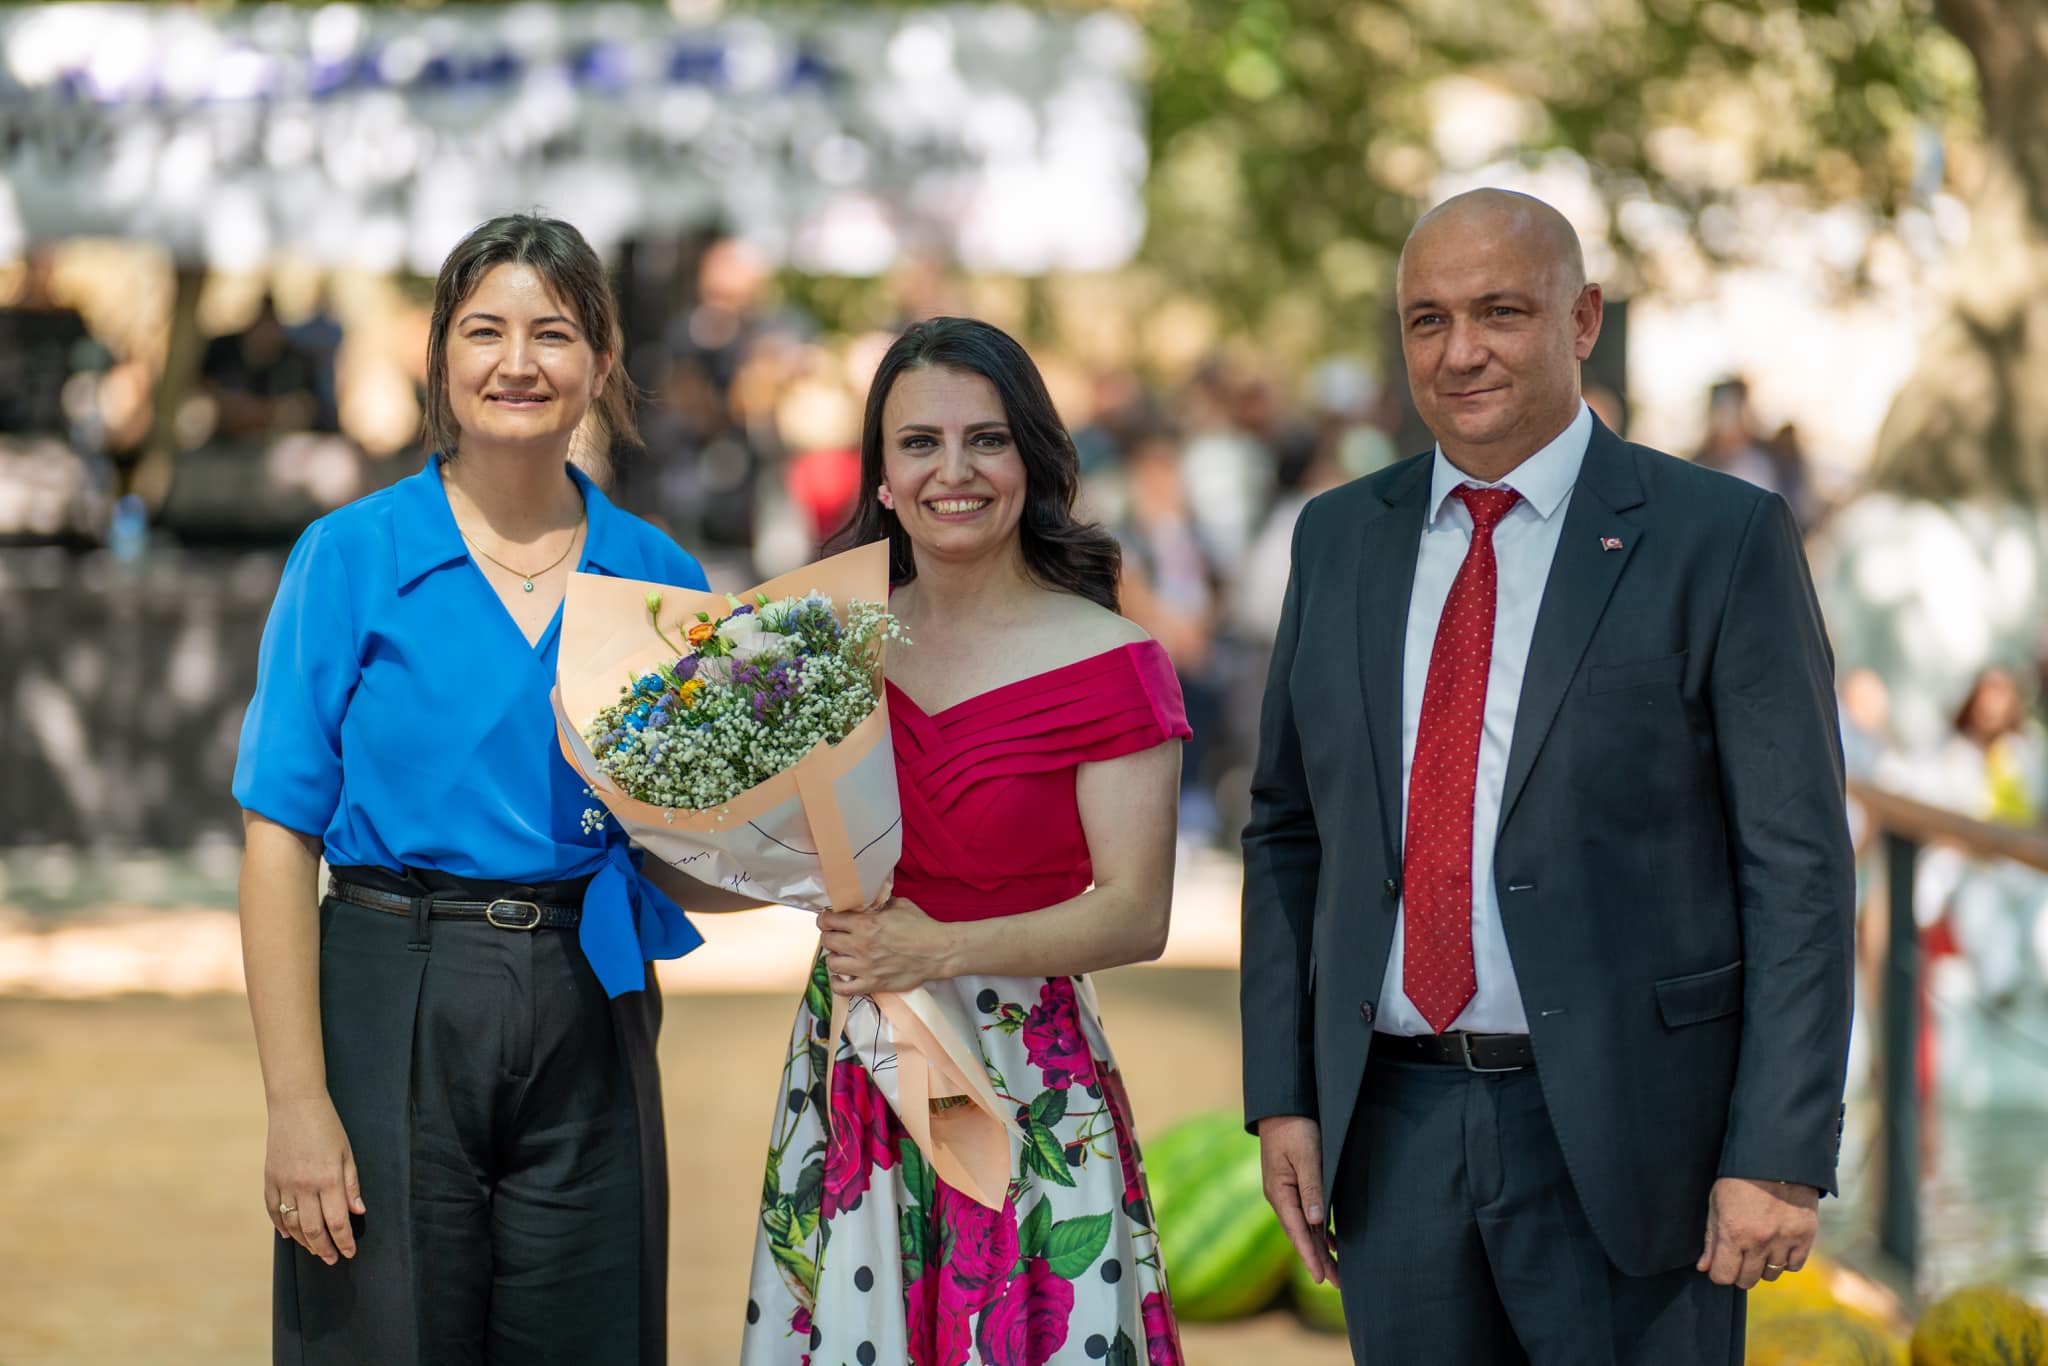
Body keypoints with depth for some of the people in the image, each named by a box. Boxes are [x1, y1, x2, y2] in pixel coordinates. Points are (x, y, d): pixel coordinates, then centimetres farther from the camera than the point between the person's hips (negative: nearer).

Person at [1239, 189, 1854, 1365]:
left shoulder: (1720, 540, -5)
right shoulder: (1342, 540, 10)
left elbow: (1798, 863, -7)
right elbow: (1288, 830, 14)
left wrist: (1782, 1157, -12)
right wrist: (1281, 1094, 6)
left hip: (1623, 1132, -4)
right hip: (1396, 1127, 4)